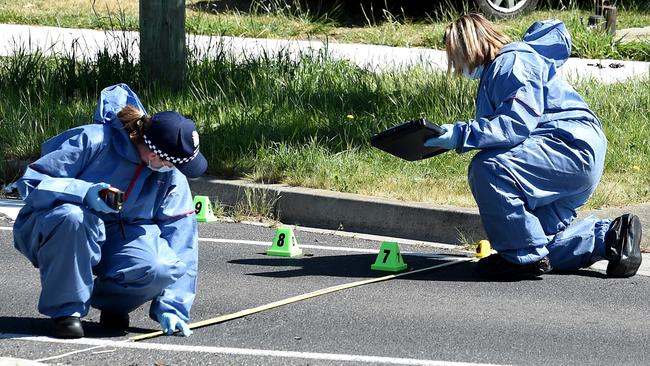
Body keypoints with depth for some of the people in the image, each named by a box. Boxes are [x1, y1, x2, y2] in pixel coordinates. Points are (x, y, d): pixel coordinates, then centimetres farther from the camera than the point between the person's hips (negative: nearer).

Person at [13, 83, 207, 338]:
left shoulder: (172, 175, -6)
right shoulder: (93, 140, -23)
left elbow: (180, 237, -5)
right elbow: (31, 182, -20)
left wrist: (172, 306, -13)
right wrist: (83, 192, -37)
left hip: (120, 238, 3)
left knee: (162, 269, -30)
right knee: (72, 217, -42)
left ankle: (112, 303, 5)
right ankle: (66, 309, -20)